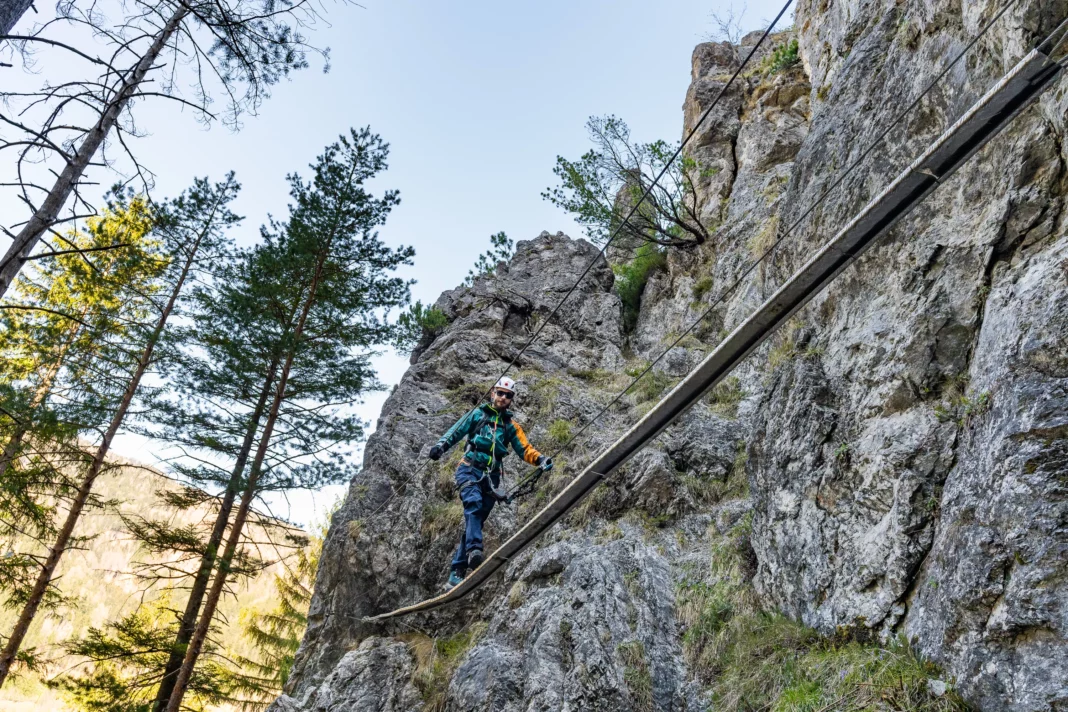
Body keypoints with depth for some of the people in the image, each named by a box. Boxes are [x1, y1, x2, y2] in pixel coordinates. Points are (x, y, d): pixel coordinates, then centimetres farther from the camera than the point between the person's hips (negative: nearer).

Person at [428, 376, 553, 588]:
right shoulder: (478, 413, 11)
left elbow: (525, 449, 9)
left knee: (476, 519, 2)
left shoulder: (511, 425, 16)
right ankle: (474, 550, -43)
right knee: (474, 503, -31)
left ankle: (457, 570, 7)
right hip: (469, 470, -3)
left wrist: (540, 459, -10)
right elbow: (457, 431, 5)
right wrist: (441, 445, -14)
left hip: (491, 477, 3)